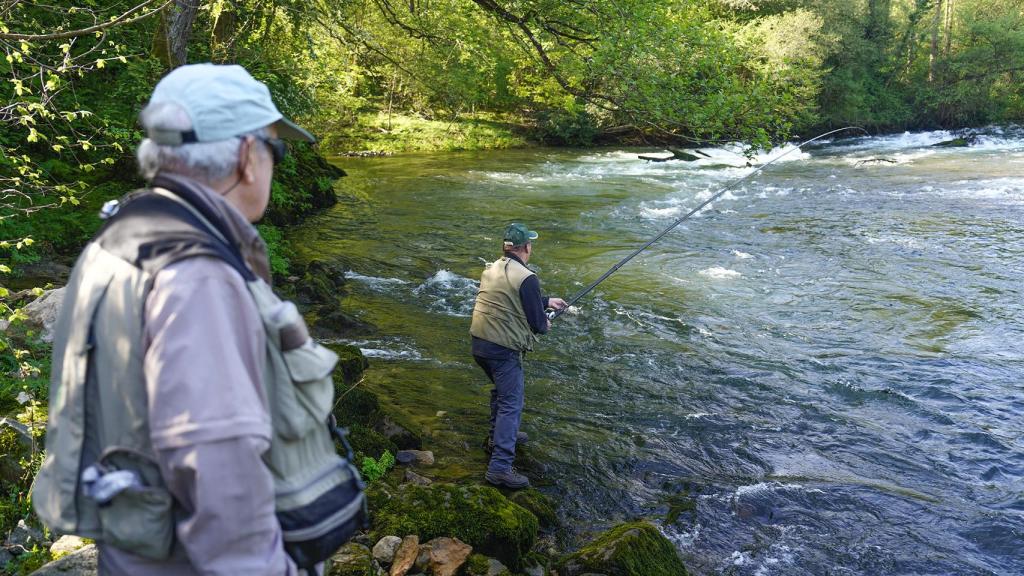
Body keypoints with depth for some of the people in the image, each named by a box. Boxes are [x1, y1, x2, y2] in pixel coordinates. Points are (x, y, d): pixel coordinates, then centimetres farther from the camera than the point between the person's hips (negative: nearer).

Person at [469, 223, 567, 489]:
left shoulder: (491, 269, 9)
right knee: (511, 402, -4)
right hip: (503, 349, -9)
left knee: (501, 389, 28)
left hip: (479, 343, 9)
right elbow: (536, 323, -13)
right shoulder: (526, 278, -17)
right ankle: (500, 466, -8)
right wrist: (545, 324, 11)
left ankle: (498, 437, 43)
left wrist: (547, 301, 30)